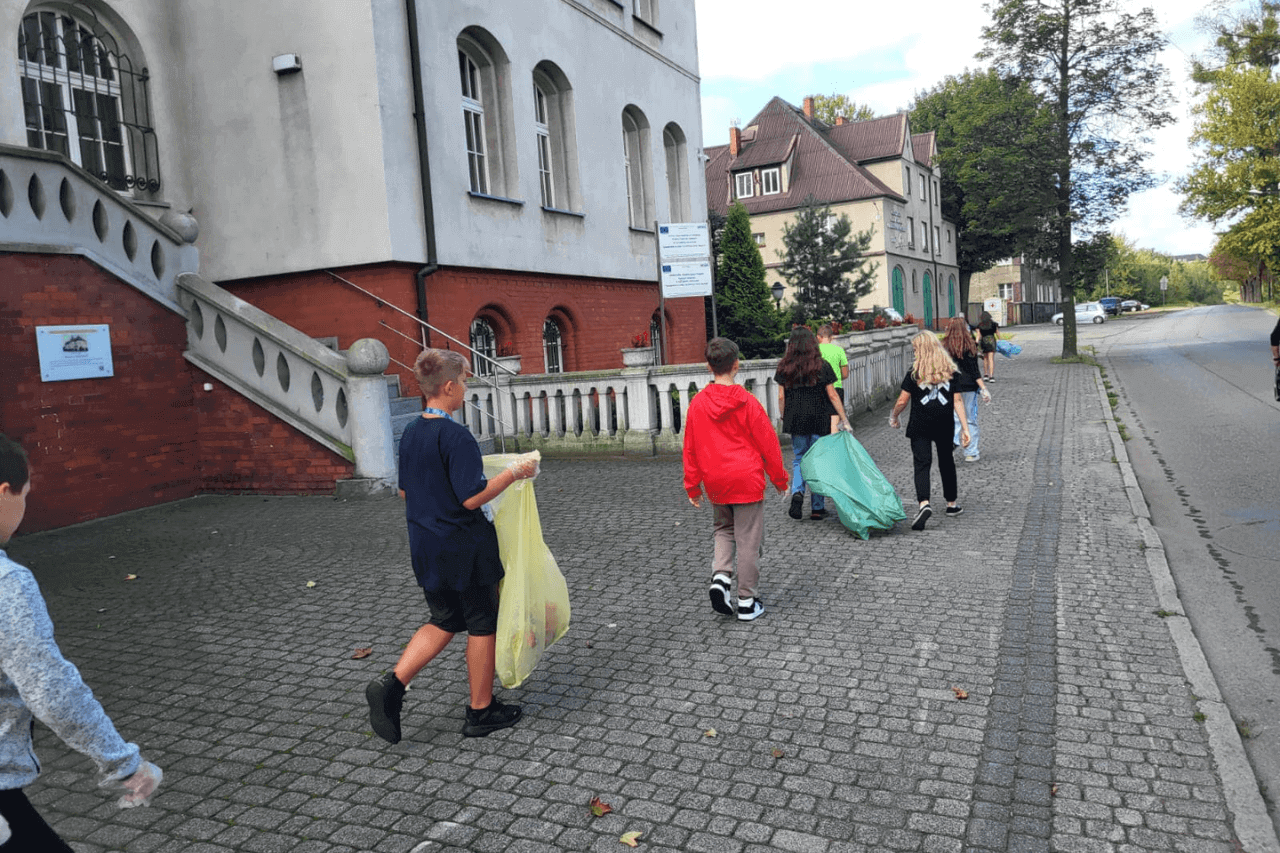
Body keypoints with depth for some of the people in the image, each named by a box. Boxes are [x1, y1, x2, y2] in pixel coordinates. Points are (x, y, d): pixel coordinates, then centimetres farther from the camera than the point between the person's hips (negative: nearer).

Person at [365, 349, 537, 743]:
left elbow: (404, 491, 14)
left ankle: (391, 684, 6)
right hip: (465, 549, -8)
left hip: (426, 548, 8)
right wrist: (514, 472, -14)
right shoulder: (456, 436, -21)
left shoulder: (410, 434, 4)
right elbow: (472, 498, -23)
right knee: (482, 624, 9)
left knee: (444, 621, 20)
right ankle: (481, 711, 21)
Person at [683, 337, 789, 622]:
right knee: (748, 540, 5)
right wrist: (779, 478, 7)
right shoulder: (747, 401, -11)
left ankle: (720, 575, 0)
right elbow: (767, 442, -5)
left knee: (722, 529, 23)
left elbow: (690, 447, 4)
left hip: (715, 482, 3)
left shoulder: (698, 402, -2)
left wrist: (692, 486, 14)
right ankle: (746, 602, 10)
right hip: (747, 480, -3)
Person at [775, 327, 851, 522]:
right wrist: (844, 419, 2)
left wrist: (784, 418, 13)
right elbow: (832, 396, -4)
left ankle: (797, 492, -10)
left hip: (795, 420, 1)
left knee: (799, 458, 16)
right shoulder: (822, 366, -5)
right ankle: (817, 508, 13)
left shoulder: (784, 368, -1)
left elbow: (781, 397, 0)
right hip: (819, 420, -1)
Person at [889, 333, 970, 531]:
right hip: (945, 425, 4)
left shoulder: (914, 373, -6)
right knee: (946, 462, 19)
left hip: (920, 426, -4)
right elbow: (957, 401, 1)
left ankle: (924, 503, -28)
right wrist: (965, 428, 1)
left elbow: (902, 401, -5)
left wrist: (894, 417, 13)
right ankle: (952, 503, 32)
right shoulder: (950, 371, 3)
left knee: (922, 464, -7)